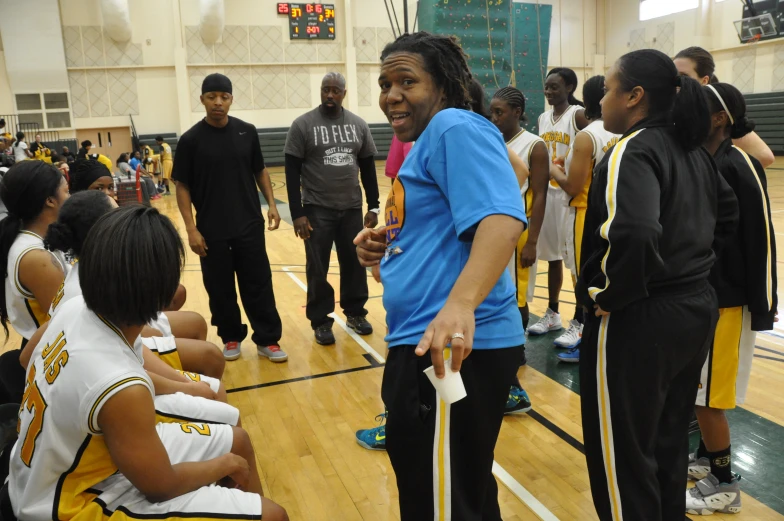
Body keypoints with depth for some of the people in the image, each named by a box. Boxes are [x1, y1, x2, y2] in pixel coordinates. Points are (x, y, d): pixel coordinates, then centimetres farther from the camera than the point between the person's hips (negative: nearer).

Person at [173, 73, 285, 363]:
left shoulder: (247, 132, 2)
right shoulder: (191, 139, -5)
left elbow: (260, 171, 12)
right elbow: (182, 187, -3)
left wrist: (271, 204, 1)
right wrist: (191, 229, -9)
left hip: (250, 225, 1)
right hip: (212, 231, -1)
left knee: (259, 284, 4)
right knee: (220, 289, 8)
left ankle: (267, 340, 15)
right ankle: (231, 338, 26)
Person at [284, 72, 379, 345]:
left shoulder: (358, 124, 5)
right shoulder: (303, 125, -5)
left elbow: (368, 167, 10)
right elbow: (292, 172, -6)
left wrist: (373, 206, 6)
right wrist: (297, 213, -11)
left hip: (352, 208, 3)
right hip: (317, 209, -3)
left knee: (355, 263, 10)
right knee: (318, 268, 3)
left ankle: (355, 313, 27)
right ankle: (321, 321, 17)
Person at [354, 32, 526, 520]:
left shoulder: (456, 127, -11)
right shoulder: (427, 143, 20)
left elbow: (501, 219, -28)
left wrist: (460, 304, -42)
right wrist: (386, 247, 8)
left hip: (451, 347, -11)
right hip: (426, 343, 11)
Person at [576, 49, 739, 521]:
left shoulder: (634, 151, -18)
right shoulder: (694, 149, 9)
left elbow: (634, 235, -34)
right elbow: (728, 213, 20)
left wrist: (611, 296, -19)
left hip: (639, 319, -9)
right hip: (697, 306, 9)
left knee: (623, 454, 8)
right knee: (669, 441, 24)